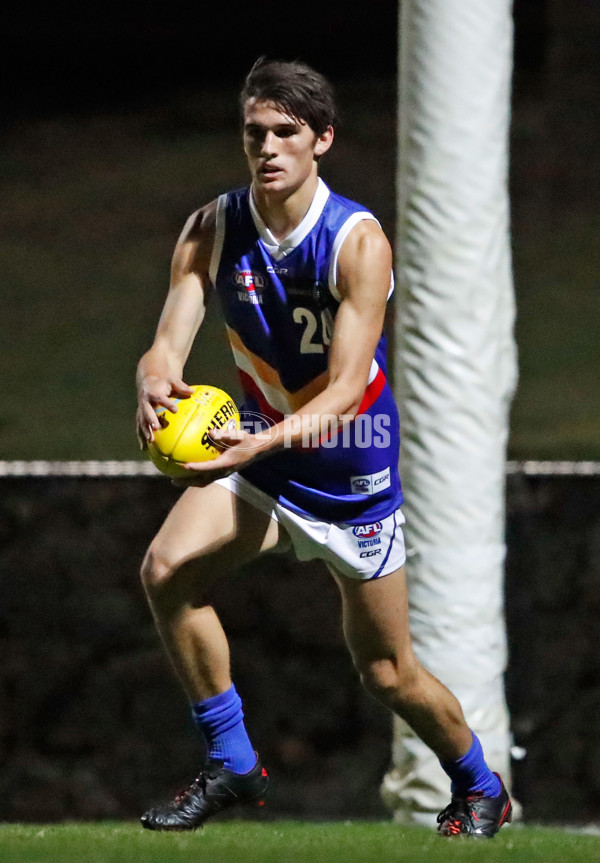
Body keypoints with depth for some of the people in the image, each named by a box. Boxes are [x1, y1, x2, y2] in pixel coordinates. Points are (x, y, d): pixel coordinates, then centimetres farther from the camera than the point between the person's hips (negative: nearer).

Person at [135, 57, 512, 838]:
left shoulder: (358, 241, -22)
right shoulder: (212, 231, -10)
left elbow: (344, 389, -28)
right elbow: (169, 343, -17)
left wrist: (264, 443, -46)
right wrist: (155, 382, -43)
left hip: (353, 475, -3)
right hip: (260, 458, 3)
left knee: (386, 672, 5)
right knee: (167, 568, -24)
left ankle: (479, 787, 35)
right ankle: (231, 765, -9)